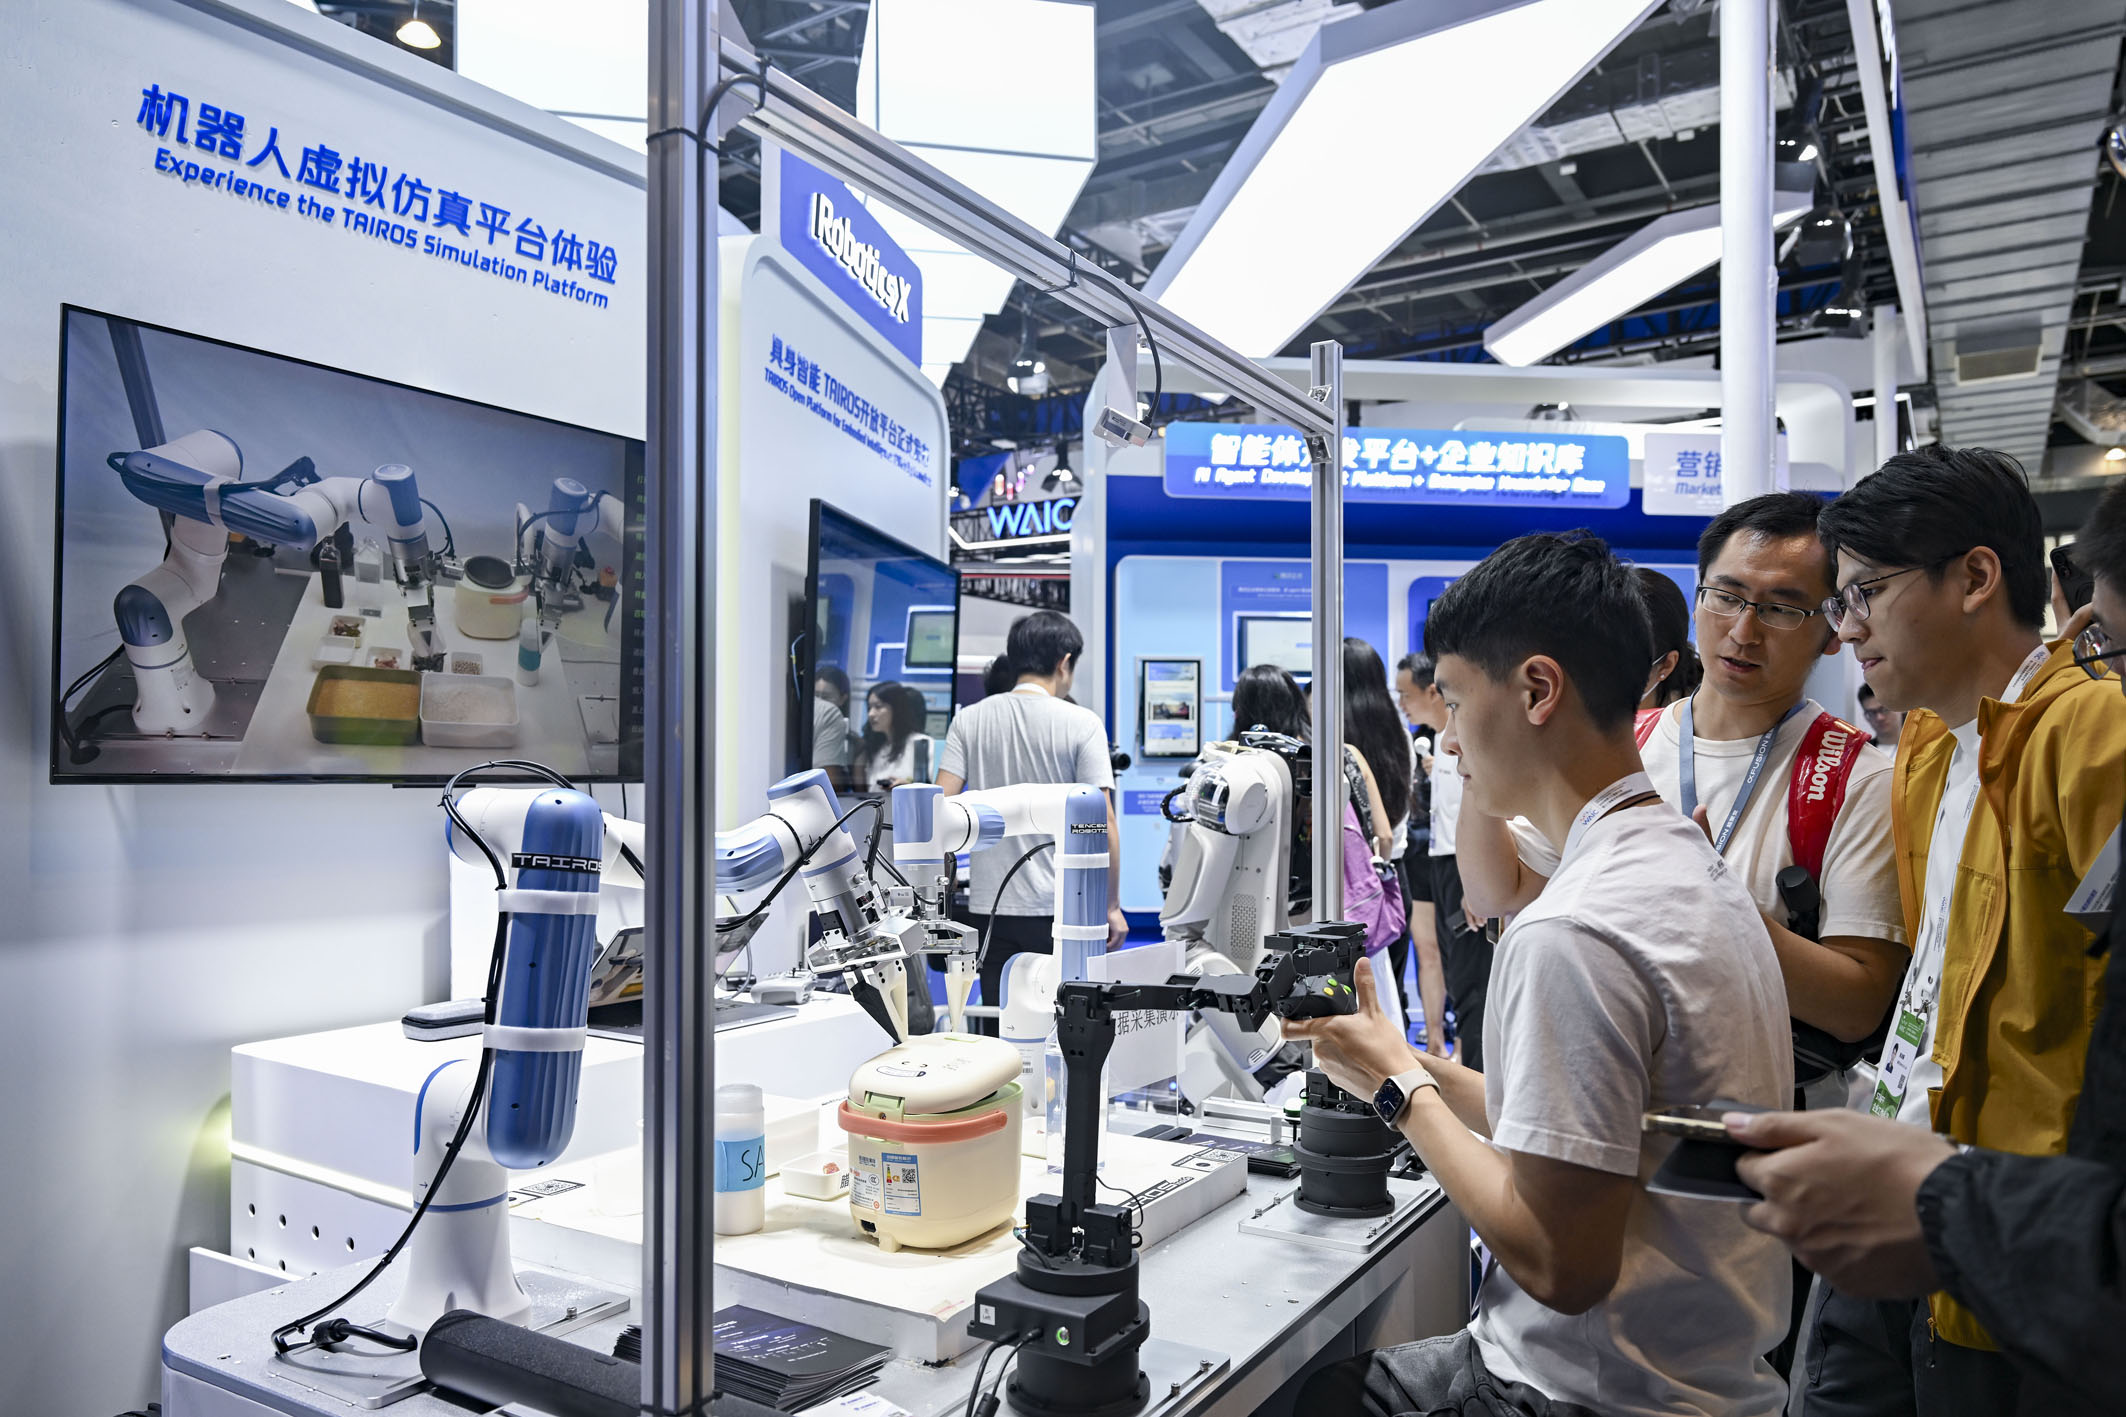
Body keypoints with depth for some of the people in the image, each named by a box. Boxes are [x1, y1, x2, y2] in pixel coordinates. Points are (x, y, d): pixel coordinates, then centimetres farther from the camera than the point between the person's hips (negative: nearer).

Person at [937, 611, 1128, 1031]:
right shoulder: (1082, 724, -5)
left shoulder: (969, 719, 4)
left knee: (997, 1030, 10)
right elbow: (1102, 821, -9)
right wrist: (1112, 906, -1)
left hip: (991, 905, 3)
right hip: (1064, 907, -3)